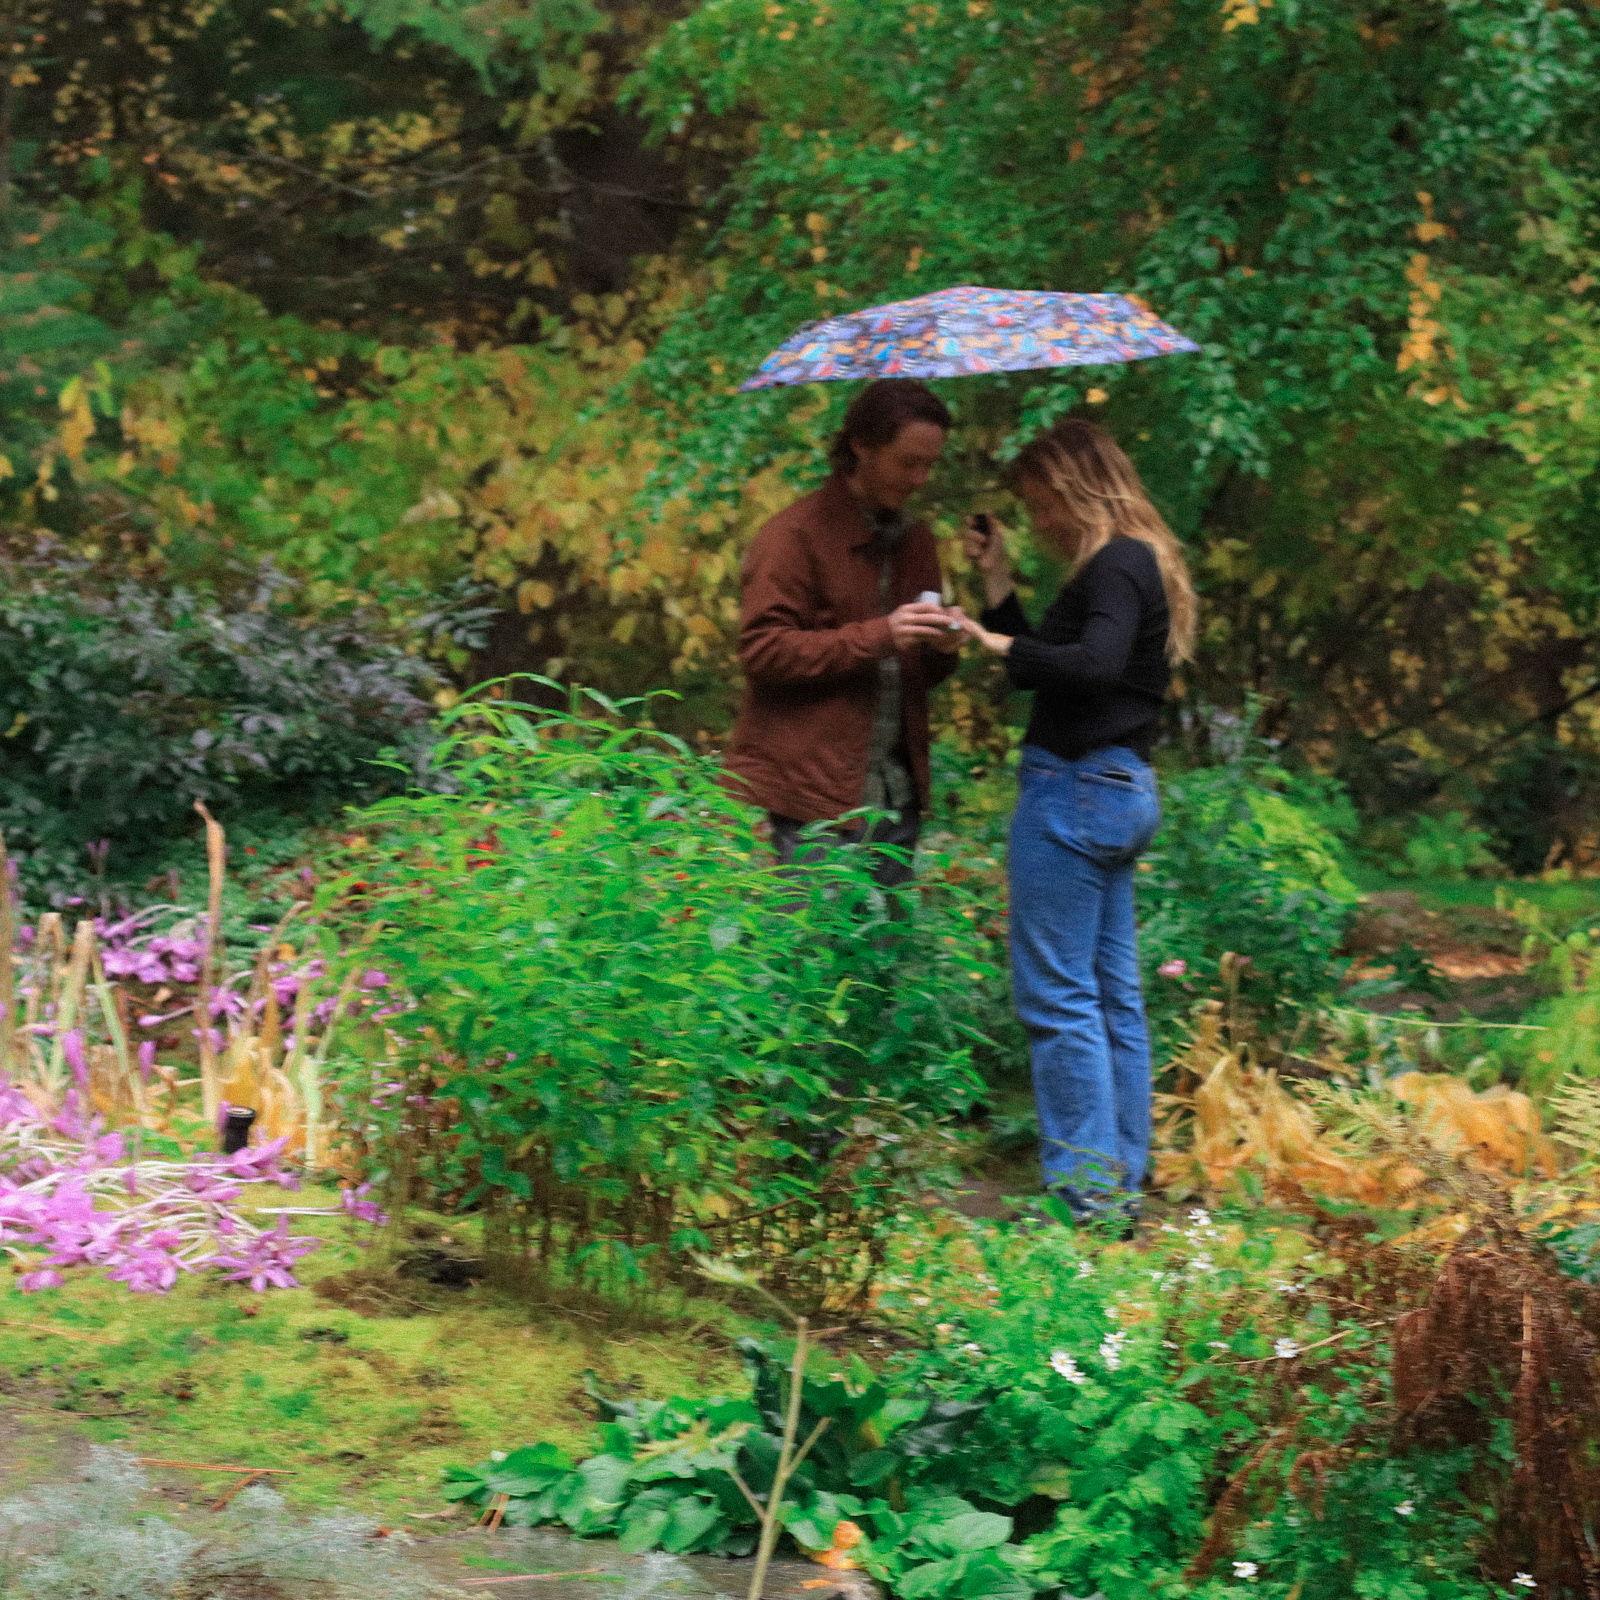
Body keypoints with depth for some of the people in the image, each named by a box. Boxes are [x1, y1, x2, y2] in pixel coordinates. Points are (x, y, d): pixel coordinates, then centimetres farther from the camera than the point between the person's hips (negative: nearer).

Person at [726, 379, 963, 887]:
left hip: (895, 800, 7)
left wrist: (941, 650, 1)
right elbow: (761, 651, -15)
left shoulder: (915, 540, 17)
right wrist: (878, 636, -21)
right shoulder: (796, 535, -7)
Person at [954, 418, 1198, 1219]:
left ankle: (1086, 1189, -7)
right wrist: (997, 582, 15)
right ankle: (1121, 1178, 18)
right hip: (1122, 790, 10)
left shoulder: (1116, 565, -12)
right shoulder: (1134, 564, 17)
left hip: (1076, 788, -10)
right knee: (1111, 994, 13)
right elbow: (1049, 665, 21)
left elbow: (1096, 663, -30)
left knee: (1057, 994, -7)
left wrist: (1006, 647, -21)